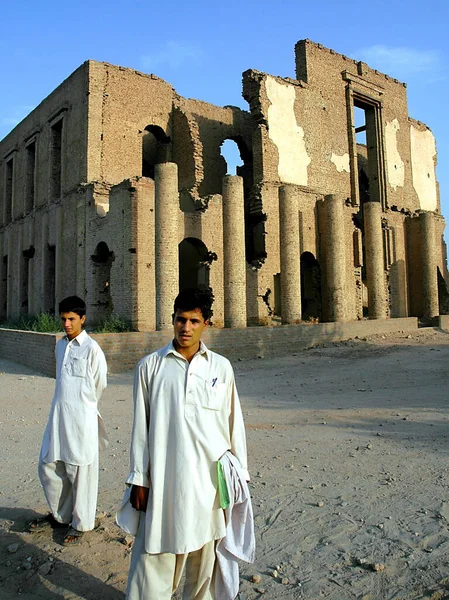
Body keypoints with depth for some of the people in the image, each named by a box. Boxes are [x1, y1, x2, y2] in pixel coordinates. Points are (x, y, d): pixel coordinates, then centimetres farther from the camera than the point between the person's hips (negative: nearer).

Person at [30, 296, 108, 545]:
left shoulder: (91, 348, -12)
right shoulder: (60, 345, 8)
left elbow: (100, 384, -4)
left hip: (81, 419, -7)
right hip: (58, 414, 7)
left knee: (81, 472, 4)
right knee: (48, 466, 16)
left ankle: (80, 524, 23)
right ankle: (59, 515, 36)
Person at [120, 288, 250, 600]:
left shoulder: (221, 368, 2)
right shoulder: (150, 366, -1)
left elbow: (233, 423, 7)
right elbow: (141, 426, 2)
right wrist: (139, 479, 2)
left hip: (209, 477, 1)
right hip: (163, 478, -1)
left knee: (205, 555, 14)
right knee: (156, 556, 4)